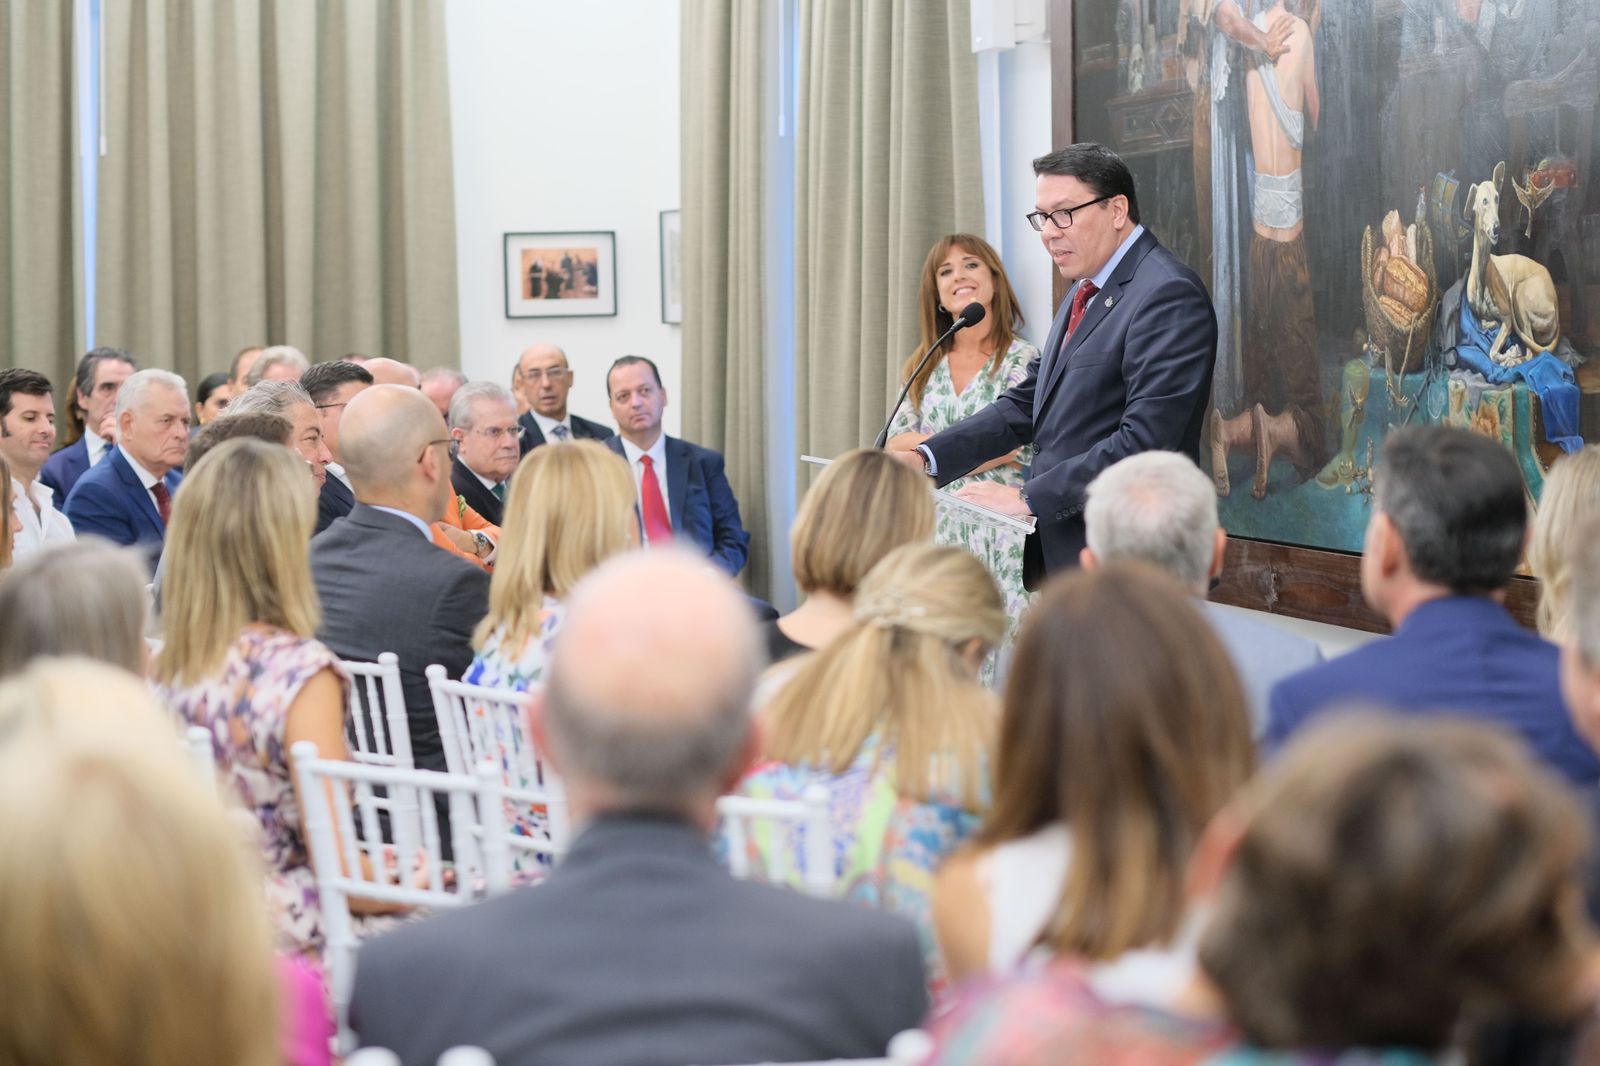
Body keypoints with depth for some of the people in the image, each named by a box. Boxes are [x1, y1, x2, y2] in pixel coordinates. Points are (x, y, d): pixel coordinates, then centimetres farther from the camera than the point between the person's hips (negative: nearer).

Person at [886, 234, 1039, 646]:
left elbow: (1028, 455, -10)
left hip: (997, 532, -4)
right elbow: (896, 443, 4)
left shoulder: (1025, 361, -2)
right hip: (933, 529, 4)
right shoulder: (923, 365, 13)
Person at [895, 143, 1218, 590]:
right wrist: (926, 458, 3)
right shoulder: (1087, 293, 19)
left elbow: (1144, 440, -22)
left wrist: (1030, 498, -21)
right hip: (1059, 554, 9)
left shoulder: (1168, 295, -14)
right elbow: (1027, 404, 17)